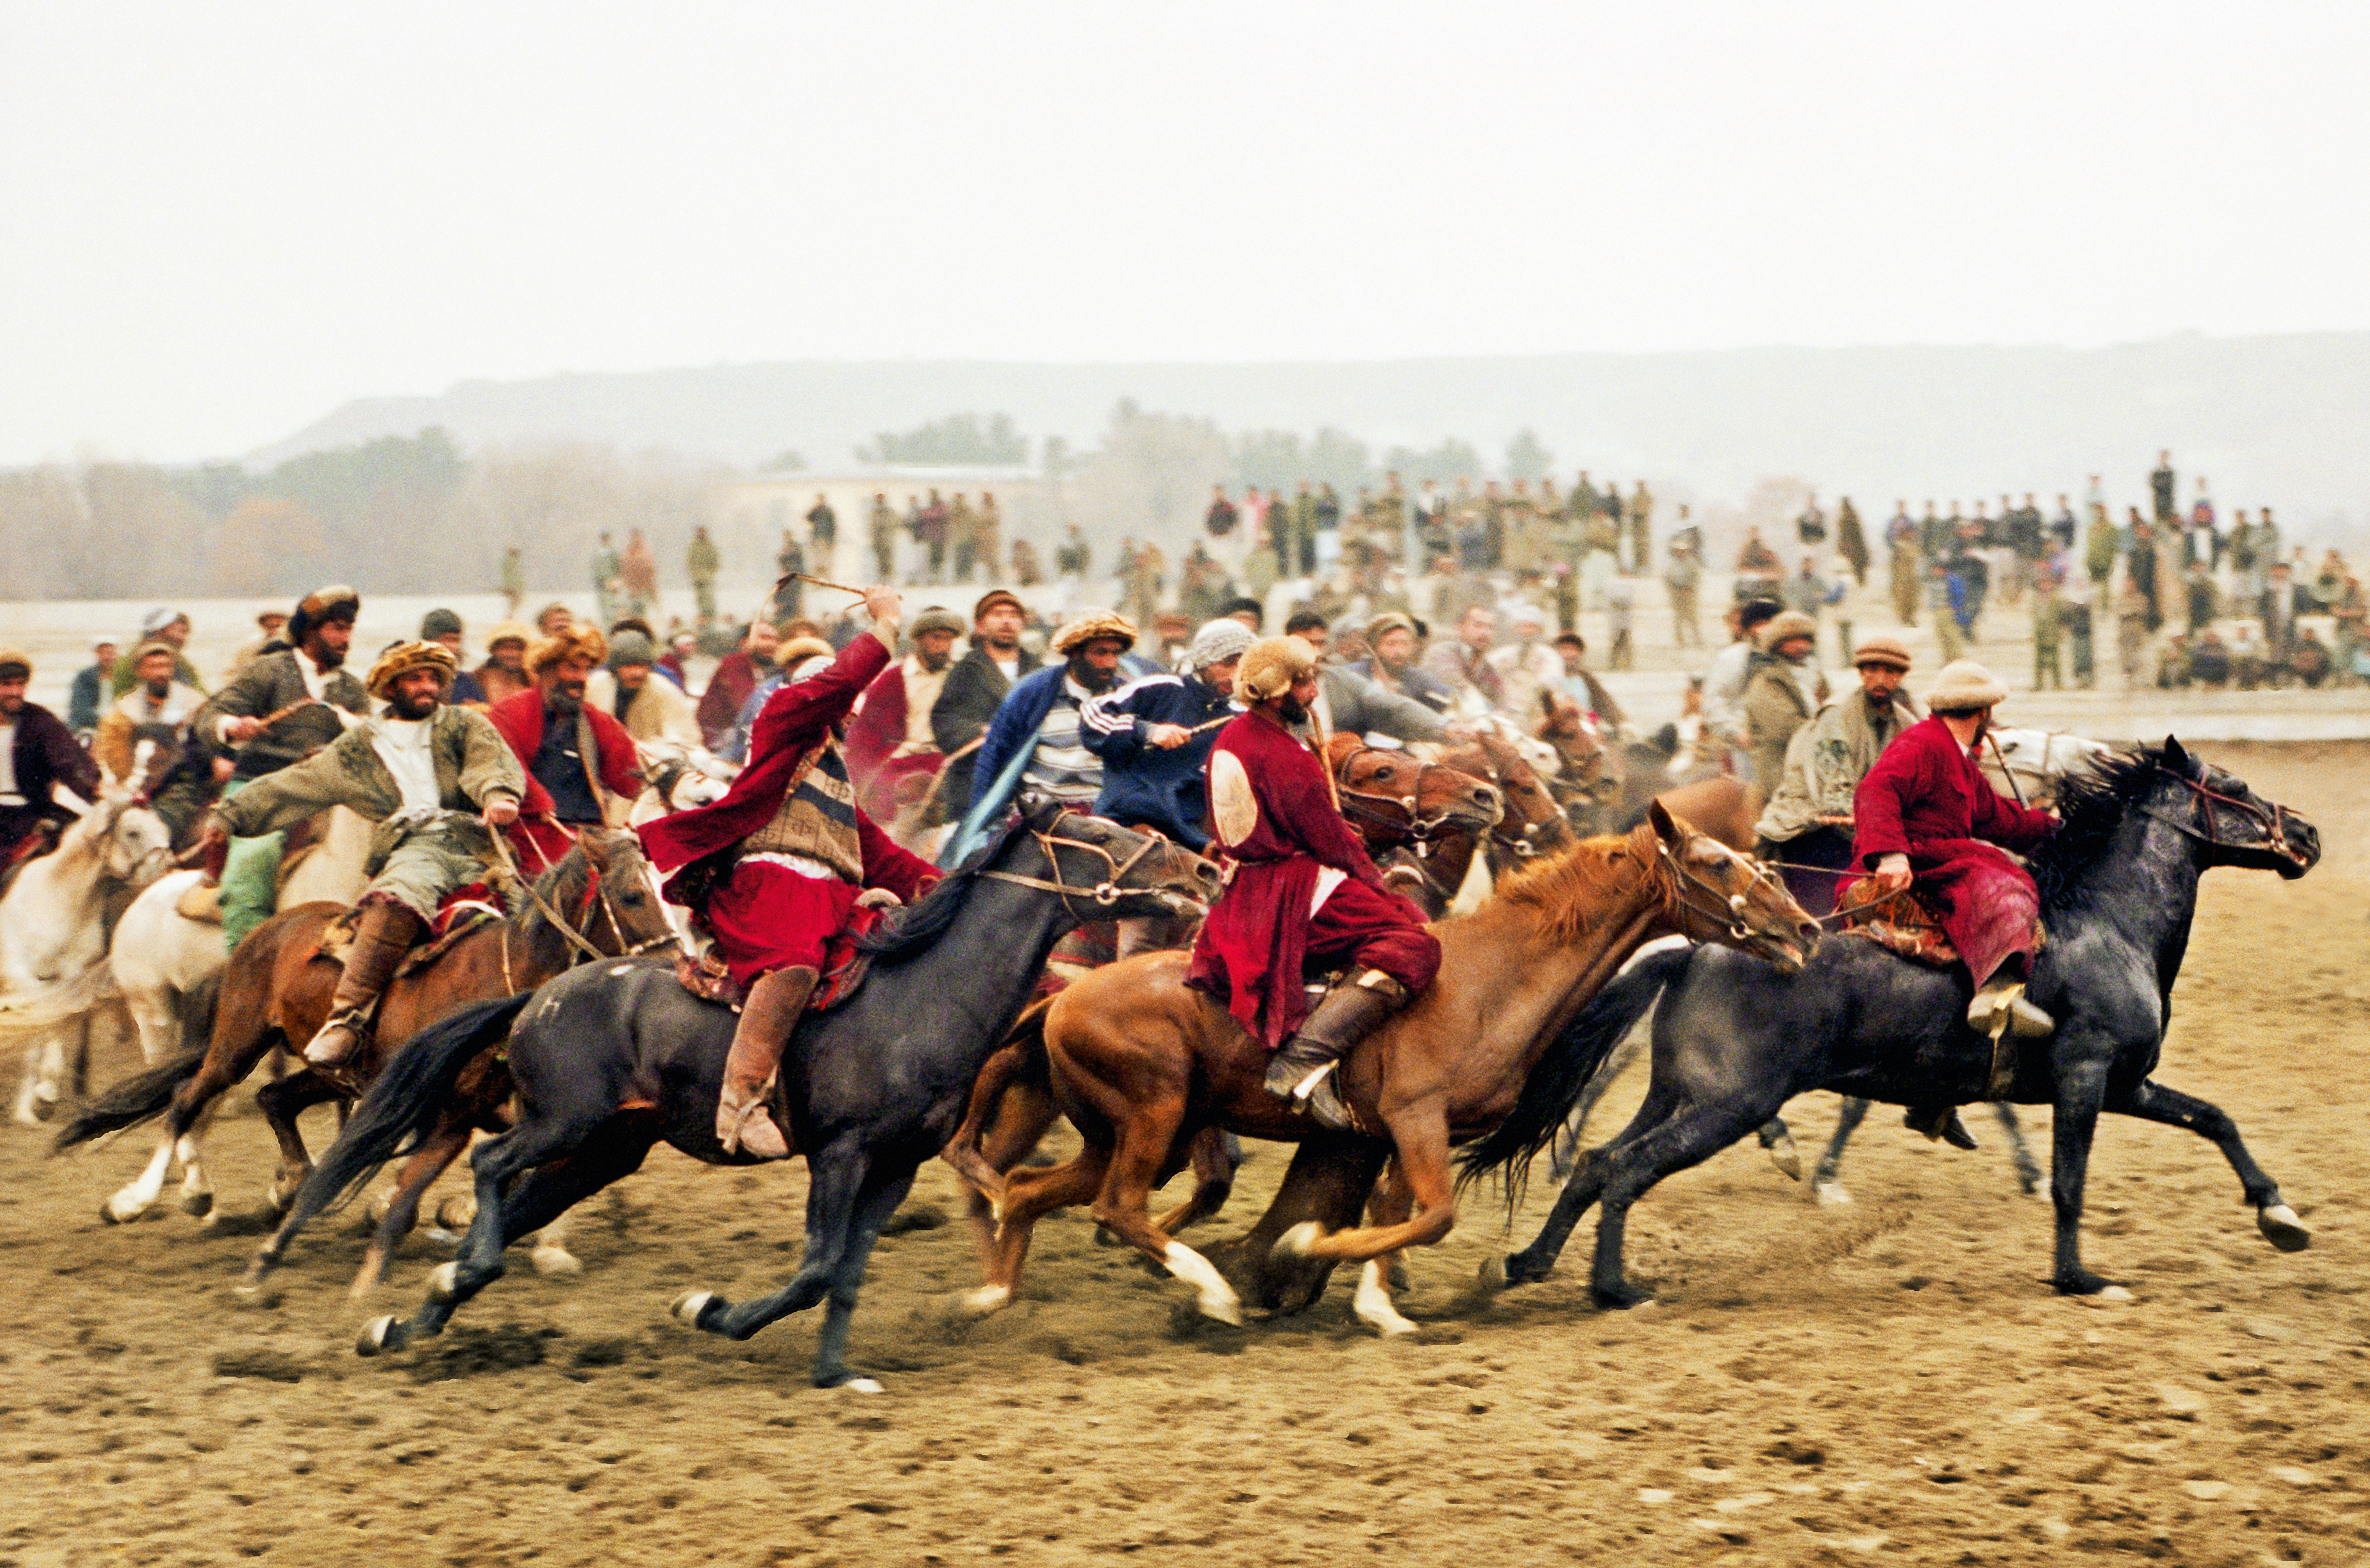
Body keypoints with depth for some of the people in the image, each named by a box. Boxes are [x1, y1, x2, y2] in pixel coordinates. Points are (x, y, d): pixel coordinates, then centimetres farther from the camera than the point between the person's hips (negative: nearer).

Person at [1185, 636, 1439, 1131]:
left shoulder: (1229, 740, 12)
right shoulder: (1284, 756, -19)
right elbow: (1331, 839, -16)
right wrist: (1376, 881, 1)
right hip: (1292, 894, -11)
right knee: (1413, 947, -22)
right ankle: (1301, 1061, -30)